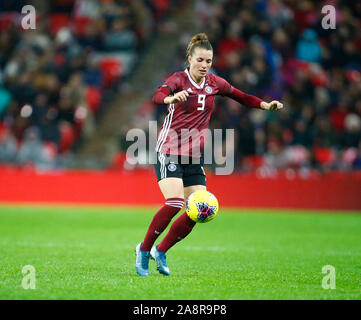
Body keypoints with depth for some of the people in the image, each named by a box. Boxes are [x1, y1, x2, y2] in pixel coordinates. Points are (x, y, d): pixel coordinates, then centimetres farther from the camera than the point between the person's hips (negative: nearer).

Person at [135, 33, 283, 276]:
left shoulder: (214, 83, 5)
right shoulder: (179, 79, -11)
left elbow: (241, 97, 20)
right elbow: (158, 96, -32)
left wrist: (265, 105, 3)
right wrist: (172, 98, -55)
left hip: (194, 156, 6)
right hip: (169, 151, -6)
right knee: (174, 203, -23)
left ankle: (161, 252, 14)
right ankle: (144, 250, -5)